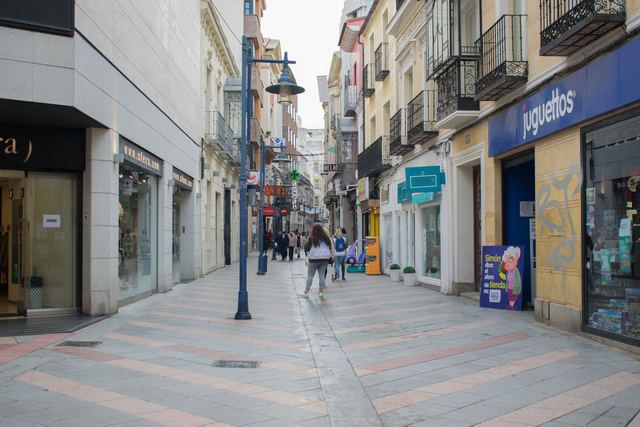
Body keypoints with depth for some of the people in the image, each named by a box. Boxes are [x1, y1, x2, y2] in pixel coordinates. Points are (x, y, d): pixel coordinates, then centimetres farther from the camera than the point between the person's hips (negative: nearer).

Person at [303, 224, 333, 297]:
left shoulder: (312, 238, -10)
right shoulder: (326, 237, 2)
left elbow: (306, 249, -4)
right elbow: (331, 247, 11)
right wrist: (331, 255, 22)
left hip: (314, 259, -3)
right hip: (325, 258, 3)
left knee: (310, 275, 5)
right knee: (322, 275, 9)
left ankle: (306, 291, 5)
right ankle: (321, 291, 8)